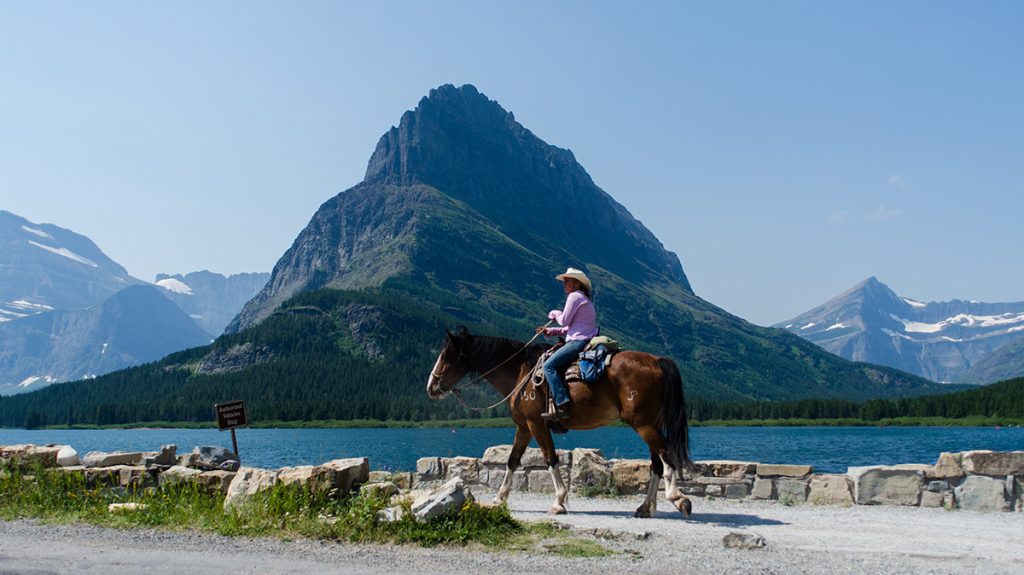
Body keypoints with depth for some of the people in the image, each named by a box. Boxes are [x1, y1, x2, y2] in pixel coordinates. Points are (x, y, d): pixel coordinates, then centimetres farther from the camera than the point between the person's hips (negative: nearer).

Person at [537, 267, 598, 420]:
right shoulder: (584, 299, 25)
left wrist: (555, 313, 11)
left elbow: (564, 321, -10)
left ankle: (562, 406, -28)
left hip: (579, 341, -11)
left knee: (549, 366, -18)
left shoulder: (574, 296, -6)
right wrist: (550, 331, 18)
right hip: (583, 340, 11)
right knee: (556, 366, 17)